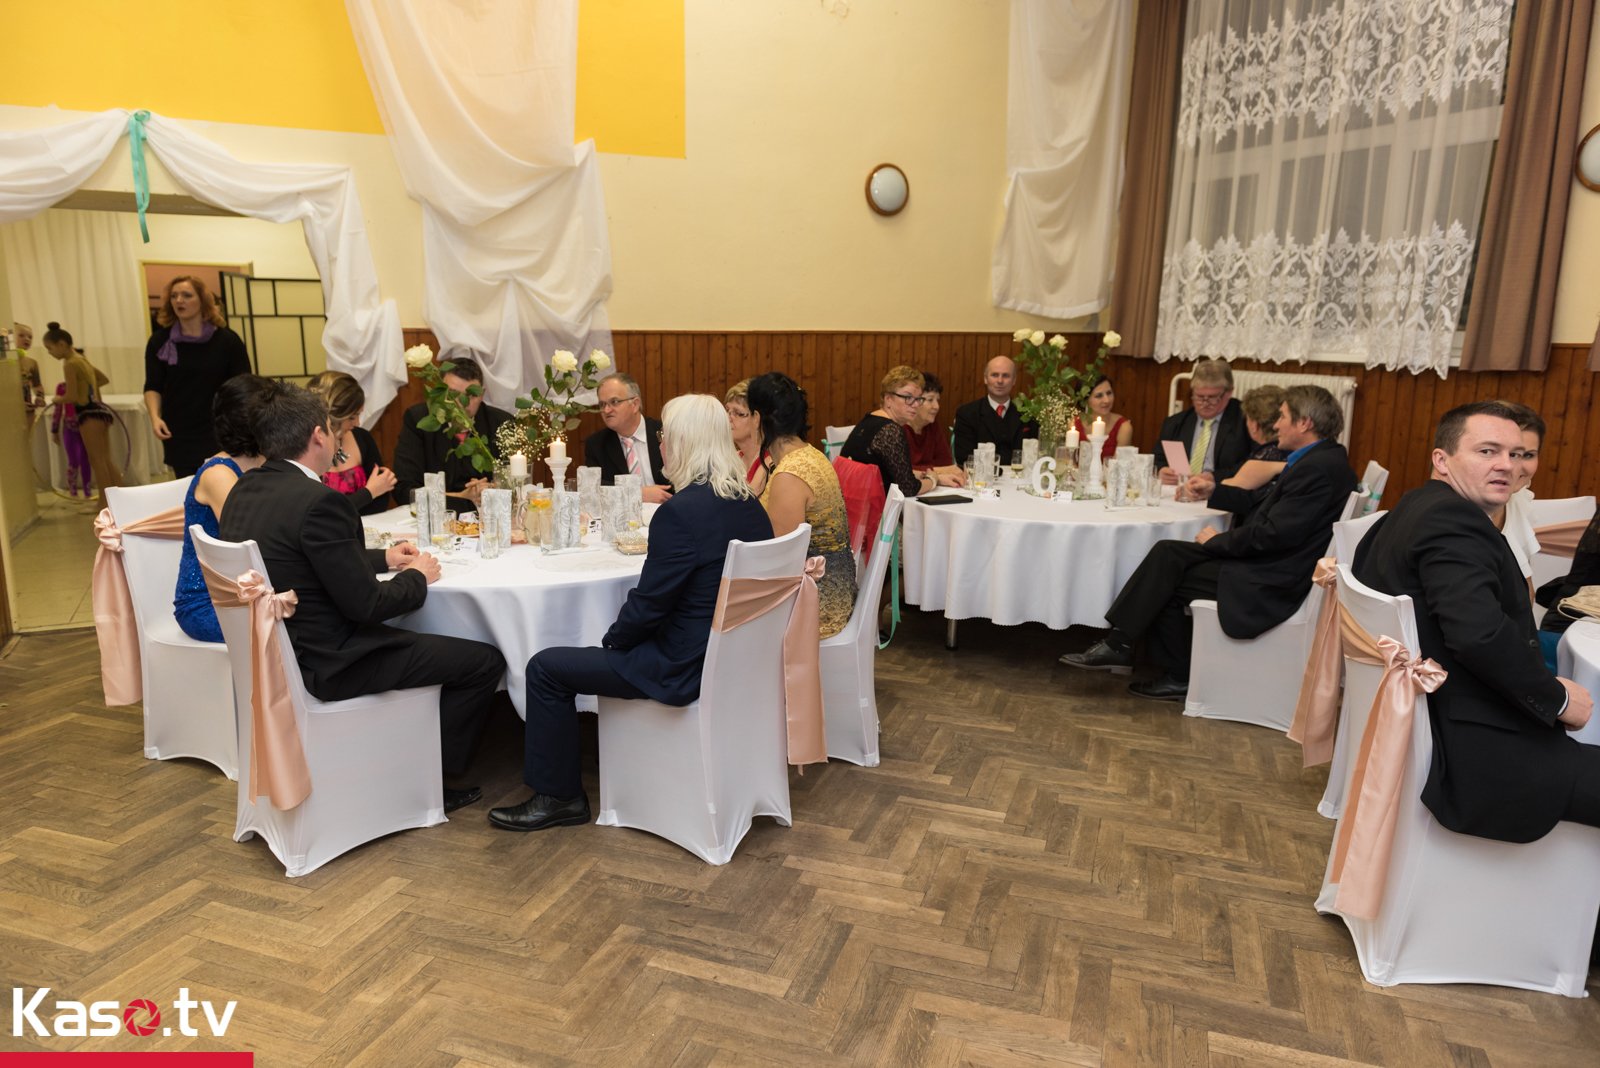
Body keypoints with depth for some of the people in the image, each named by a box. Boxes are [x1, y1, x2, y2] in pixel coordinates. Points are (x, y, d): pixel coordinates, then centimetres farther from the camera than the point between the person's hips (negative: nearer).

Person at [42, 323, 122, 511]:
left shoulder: (70, 364, -13)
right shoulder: (82, 360, 14)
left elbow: (72, 397, -15)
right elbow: (104, 379, 30)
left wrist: (58, 399, 4)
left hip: (89, 414, -9)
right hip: (99, 410, 9)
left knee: (97, 460, -5)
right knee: (106, 458, 11)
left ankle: (105, 503, -2)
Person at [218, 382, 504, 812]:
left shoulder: (244, 490, 4)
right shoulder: (319, 501, -25)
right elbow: (365, 605, -22)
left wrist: (382, 557, 14)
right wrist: (417, 576, -4)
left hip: (271, 649, 10)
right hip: (326, 663, -10)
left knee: (418, 641, 31)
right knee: (485, 661, -1)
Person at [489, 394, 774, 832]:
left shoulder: (680, 512, -24)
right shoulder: (749, 504, 3)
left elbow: (648, 605, -19)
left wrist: (611, 640, 2)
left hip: (685, 668, -9)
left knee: (546, 668, 4)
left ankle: (558, 796, 18)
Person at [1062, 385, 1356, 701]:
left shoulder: (1319, 467, -19)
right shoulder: (1317, 459, 13)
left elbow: (1271, 535, -23)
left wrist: (1217, 541, -9)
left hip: (1269, 580, -9)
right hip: (1264, 560, 9)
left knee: (1166, 582, -9)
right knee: (1167, 553, -4)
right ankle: (1119, 644, -5)